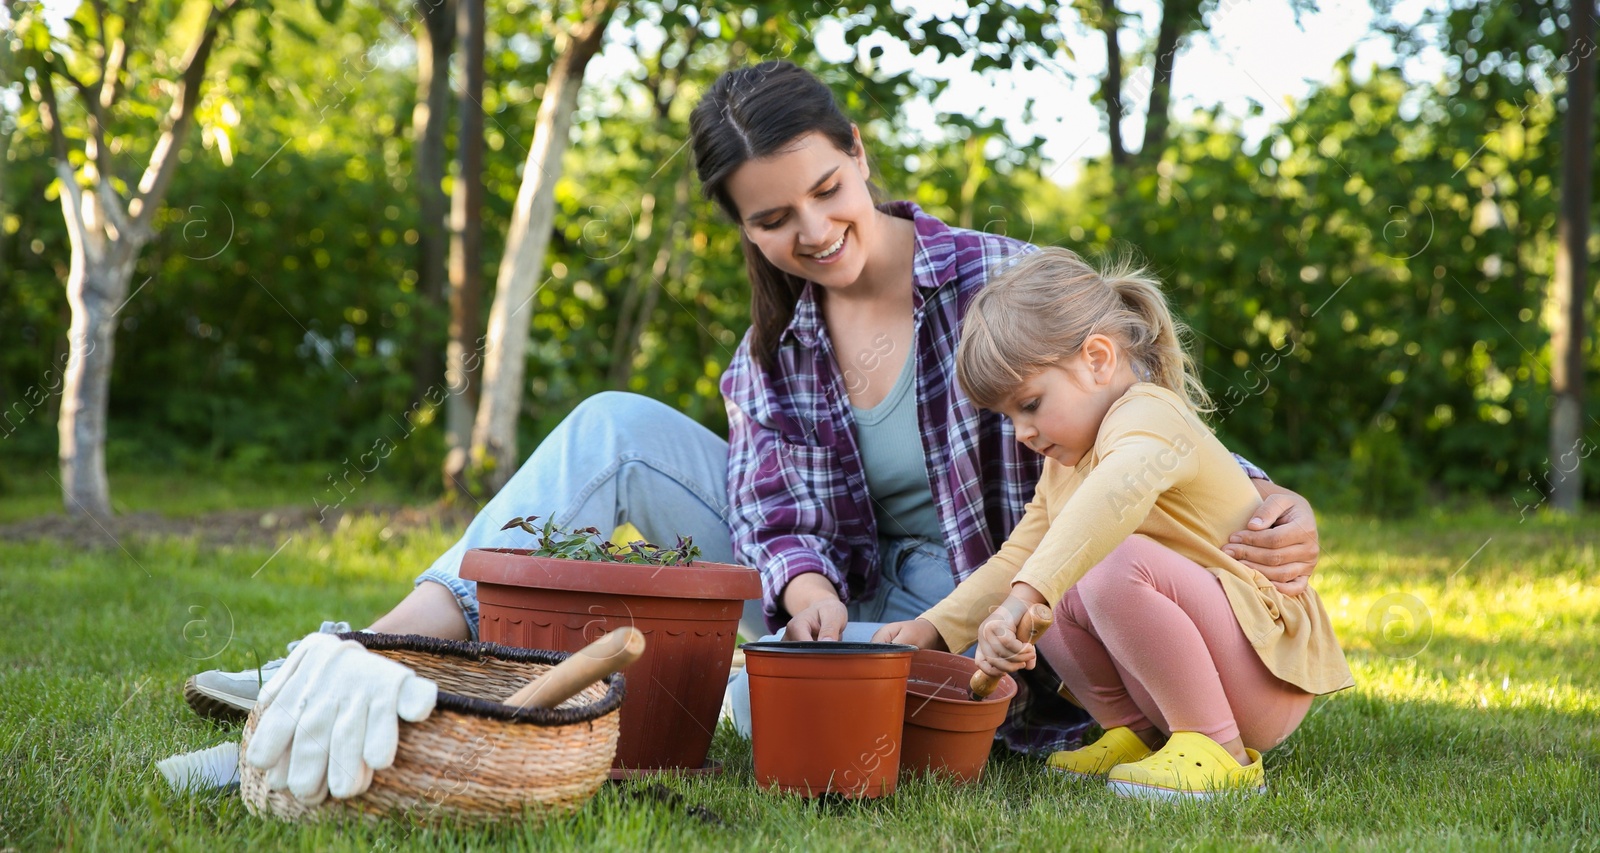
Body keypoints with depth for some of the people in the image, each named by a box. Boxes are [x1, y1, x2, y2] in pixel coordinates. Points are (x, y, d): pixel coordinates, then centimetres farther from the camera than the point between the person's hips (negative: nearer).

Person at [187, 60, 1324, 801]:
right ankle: (387, 657, -14)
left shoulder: (999, 283, -12)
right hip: (827, 599, 5)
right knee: (613, 431, -8)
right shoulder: (778, 338, 3)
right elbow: (773, 490, -12)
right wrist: (803, 580, -35)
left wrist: (1269, 503, -33)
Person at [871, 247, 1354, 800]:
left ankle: (1219, 753, -22)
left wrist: (1024, 598, -52)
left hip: (1269, 677, -9)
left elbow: (1118, 491, -41)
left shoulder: (1149, 416, -18)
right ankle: (1137, 732, 1)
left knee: (1119, 563, -32)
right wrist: (934, 627, -1)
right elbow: (1017, 561, 15)